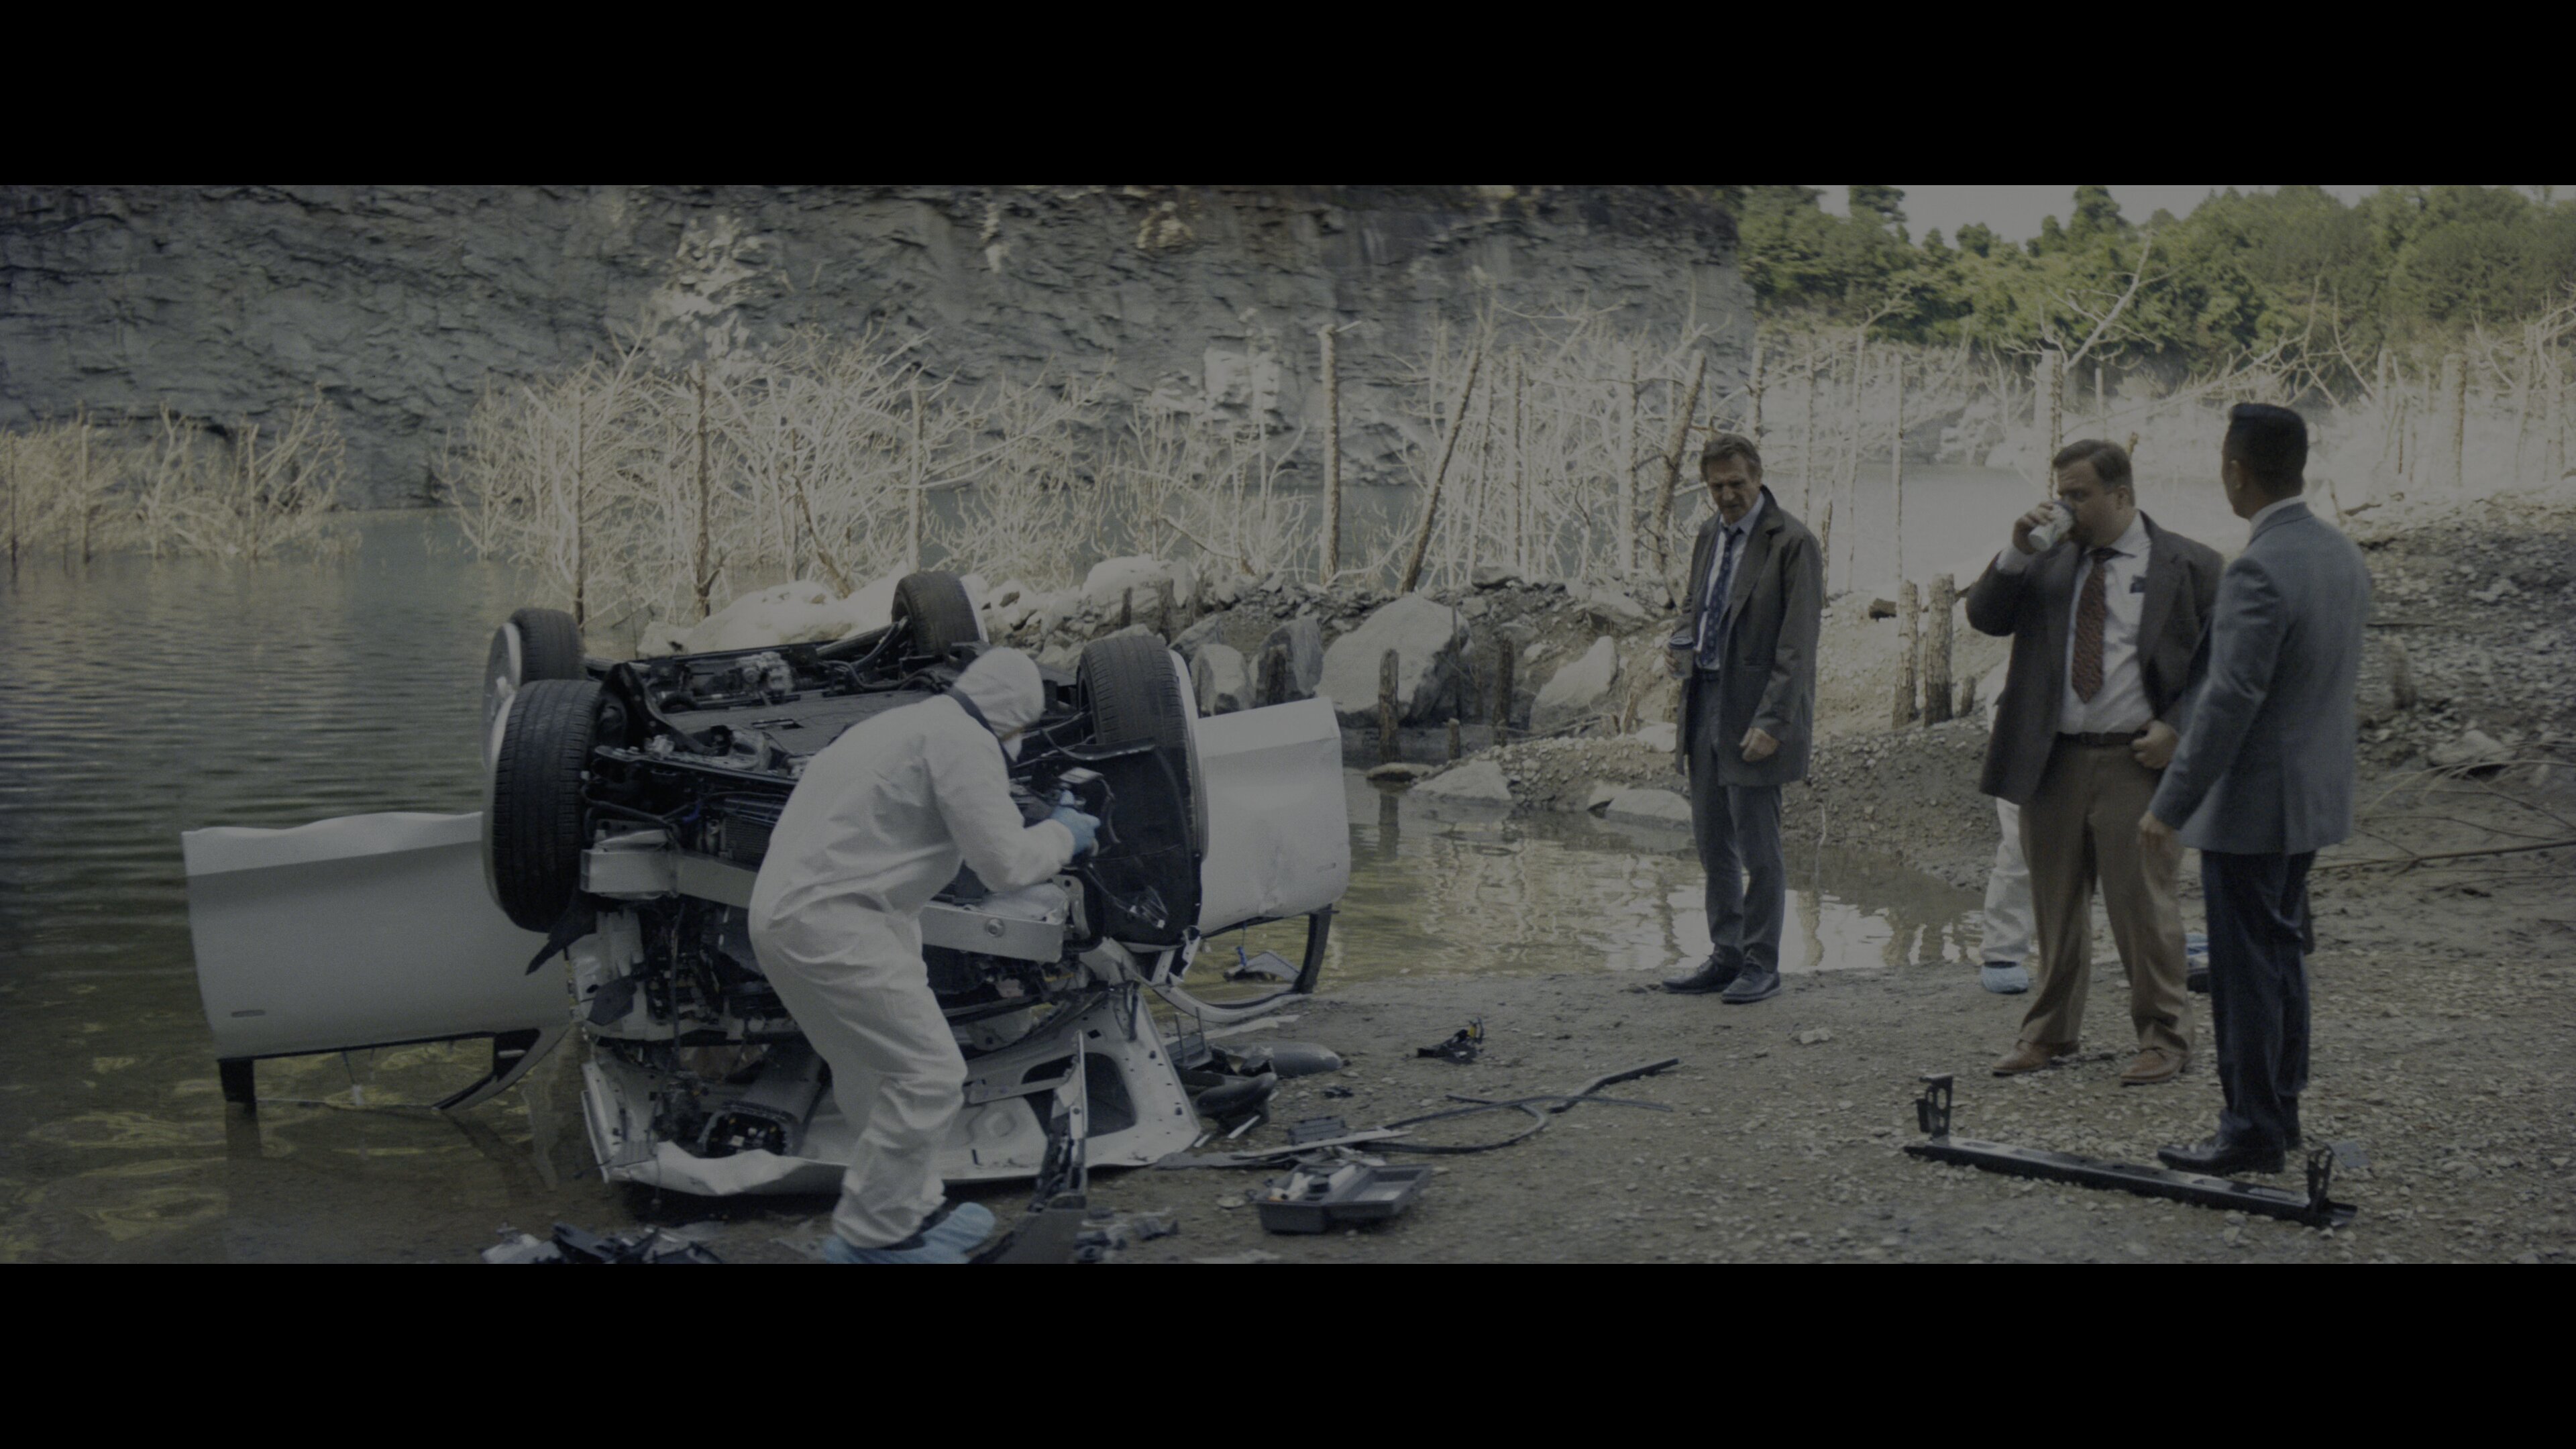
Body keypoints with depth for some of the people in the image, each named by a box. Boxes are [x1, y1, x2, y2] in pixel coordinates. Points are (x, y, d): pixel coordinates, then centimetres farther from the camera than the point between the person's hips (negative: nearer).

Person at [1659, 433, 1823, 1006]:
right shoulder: (1710, 535, 12)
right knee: (1712, 843, 13)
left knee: (1759, 847, -2)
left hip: (1754, 713, -8)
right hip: (1705, 705, 8)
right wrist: (1684, 645, 4)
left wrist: (1772, 722, -20)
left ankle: (1762, 965, 10)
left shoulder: (1792, 542, -12)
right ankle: (1727, 956, 23)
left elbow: (1797, 645, -15)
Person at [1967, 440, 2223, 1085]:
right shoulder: (2048, 561, 11)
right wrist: (2017, 553, -7)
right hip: (2051, 760, 4)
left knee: (2143, 904, -1)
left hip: (2136, 763, -4)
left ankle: (2164, 1038, 13)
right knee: (2055, 904, 12)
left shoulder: (2187, 565, 0)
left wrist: (2176, 728, -11)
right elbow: (1985, 618, 7)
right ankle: (2050, 1031, 26)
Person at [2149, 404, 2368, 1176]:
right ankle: (2279, 1110, 28)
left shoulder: (2260, 570, -23)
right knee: (2281, 958, 18)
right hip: (2315, 791, 9)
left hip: (2252, 801, -9)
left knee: (2247, 970, 0)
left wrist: (2170, 806, -19)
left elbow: (2231, 703, -24)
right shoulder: (2343, 555, 6)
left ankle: (2252, 1133, 8)